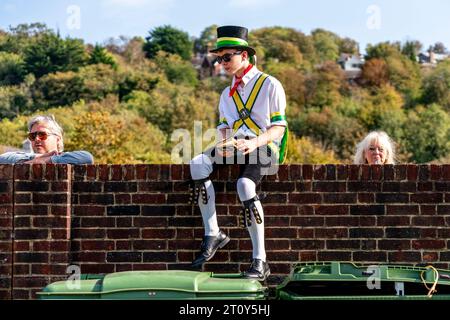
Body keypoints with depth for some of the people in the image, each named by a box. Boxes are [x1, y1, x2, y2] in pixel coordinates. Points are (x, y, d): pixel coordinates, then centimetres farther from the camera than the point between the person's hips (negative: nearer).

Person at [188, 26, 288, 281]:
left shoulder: (270, 85, 3)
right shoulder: (227, 93, 25)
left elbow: (278, 127, -4)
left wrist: (255, 143, -23)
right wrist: (223, 142, -5)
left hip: (264, 148, -6)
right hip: (234, 147, 6)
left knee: (245, 184, -36)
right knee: (197, 165, -25)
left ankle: (260, 261, -30)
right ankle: (212, 234, -21)